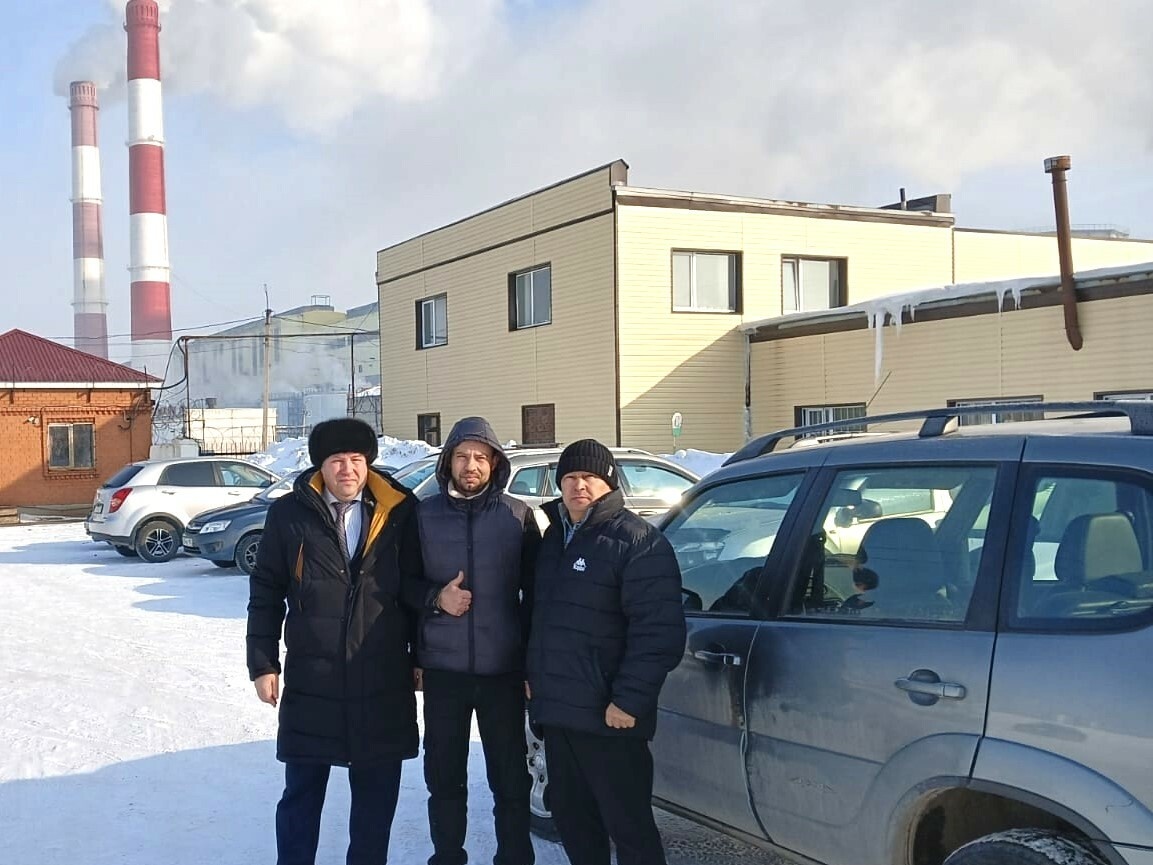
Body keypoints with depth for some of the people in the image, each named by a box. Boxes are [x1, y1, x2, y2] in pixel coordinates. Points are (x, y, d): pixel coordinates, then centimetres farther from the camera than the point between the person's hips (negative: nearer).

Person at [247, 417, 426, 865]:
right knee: (301, 794, 9)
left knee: (376, 796, 11)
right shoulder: (290, 513, -2)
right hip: (310, 680, -1)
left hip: (383, 683, 1)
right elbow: (266, 593, 2)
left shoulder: (399, 512, 1)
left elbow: (414, 588, 7)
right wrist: (263, 664, -1)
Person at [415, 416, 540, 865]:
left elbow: (535, 594, 3)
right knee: (444, 778, 11)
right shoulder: (423, 515, 2)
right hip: (442, 670, 1)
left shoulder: (518, 516, 0)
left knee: (510, 779, 6)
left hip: (503, 670, -1)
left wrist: (532, 661, 1)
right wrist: (436, 599, -12)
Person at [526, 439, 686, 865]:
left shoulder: (638, 541, -12)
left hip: (608, 716, -8)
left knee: (629, 824, -1)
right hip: (556, 708, 8)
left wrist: (631, 699, -21)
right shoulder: (552, 537, 14)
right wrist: (530, 673, 17)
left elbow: (659, 630, -18)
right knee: (571, 815, 17)